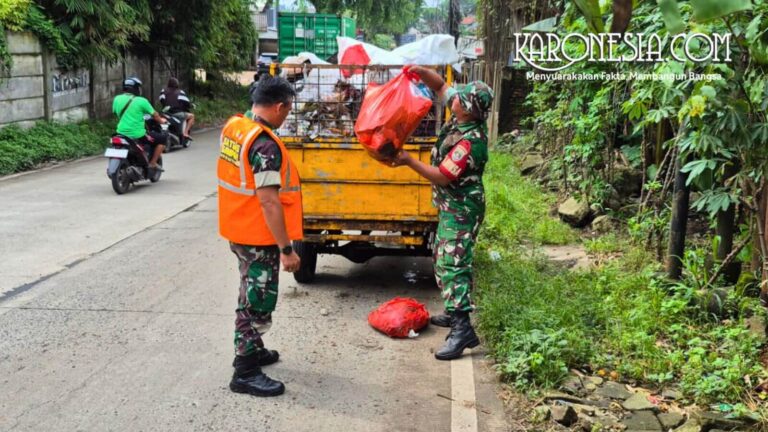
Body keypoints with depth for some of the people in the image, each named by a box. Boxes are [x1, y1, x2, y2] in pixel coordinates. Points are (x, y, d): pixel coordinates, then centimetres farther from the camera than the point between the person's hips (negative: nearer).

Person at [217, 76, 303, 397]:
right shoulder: (265, 144, -24)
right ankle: (245, 373, 8)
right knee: (258, 302, 1)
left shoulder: (233, 126, 3)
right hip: (259, 237, -9)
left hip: (238, 230, 9)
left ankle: (251, 350, 39)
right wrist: (286, 249, -23)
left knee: (251, 296, 23)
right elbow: (269, 201, -27)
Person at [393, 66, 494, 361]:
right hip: (451, 207, 10)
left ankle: (462, 330, -16)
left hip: (461, 211, -10)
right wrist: (421, 72, -4)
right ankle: (455, 313, 32)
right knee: (443, 259, 19)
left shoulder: (469, 142, -27)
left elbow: (442, 177, -23)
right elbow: (440, 87, 13)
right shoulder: (462, 119, 0)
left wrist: (409, 161, -16)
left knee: (453, 265, -14)